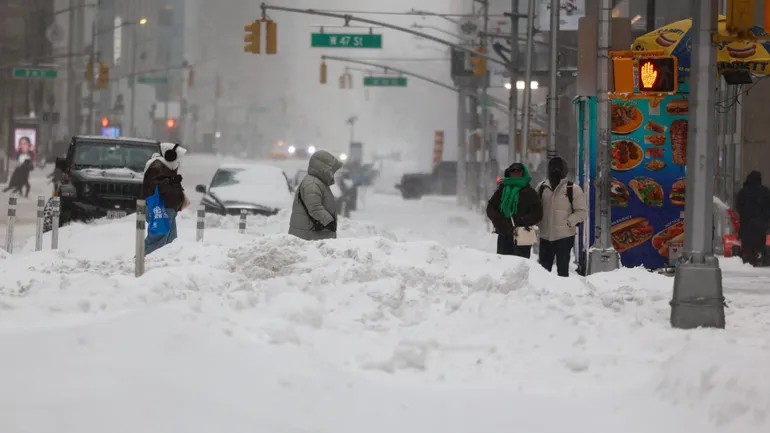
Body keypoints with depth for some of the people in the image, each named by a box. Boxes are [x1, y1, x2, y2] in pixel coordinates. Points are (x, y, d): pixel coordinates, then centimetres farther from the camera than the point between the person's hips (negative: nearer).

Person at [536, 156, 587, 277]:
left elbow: (581, 212, -4)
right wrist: (538, 222, 0)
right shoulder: (542, 187, 7)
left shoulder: (573, 189, -6)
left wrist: (568, 222, -15)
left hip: (564, 236, -4)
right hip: (545, 236, 4)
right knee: (543, 268, 11)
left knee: (562, 269, 1)